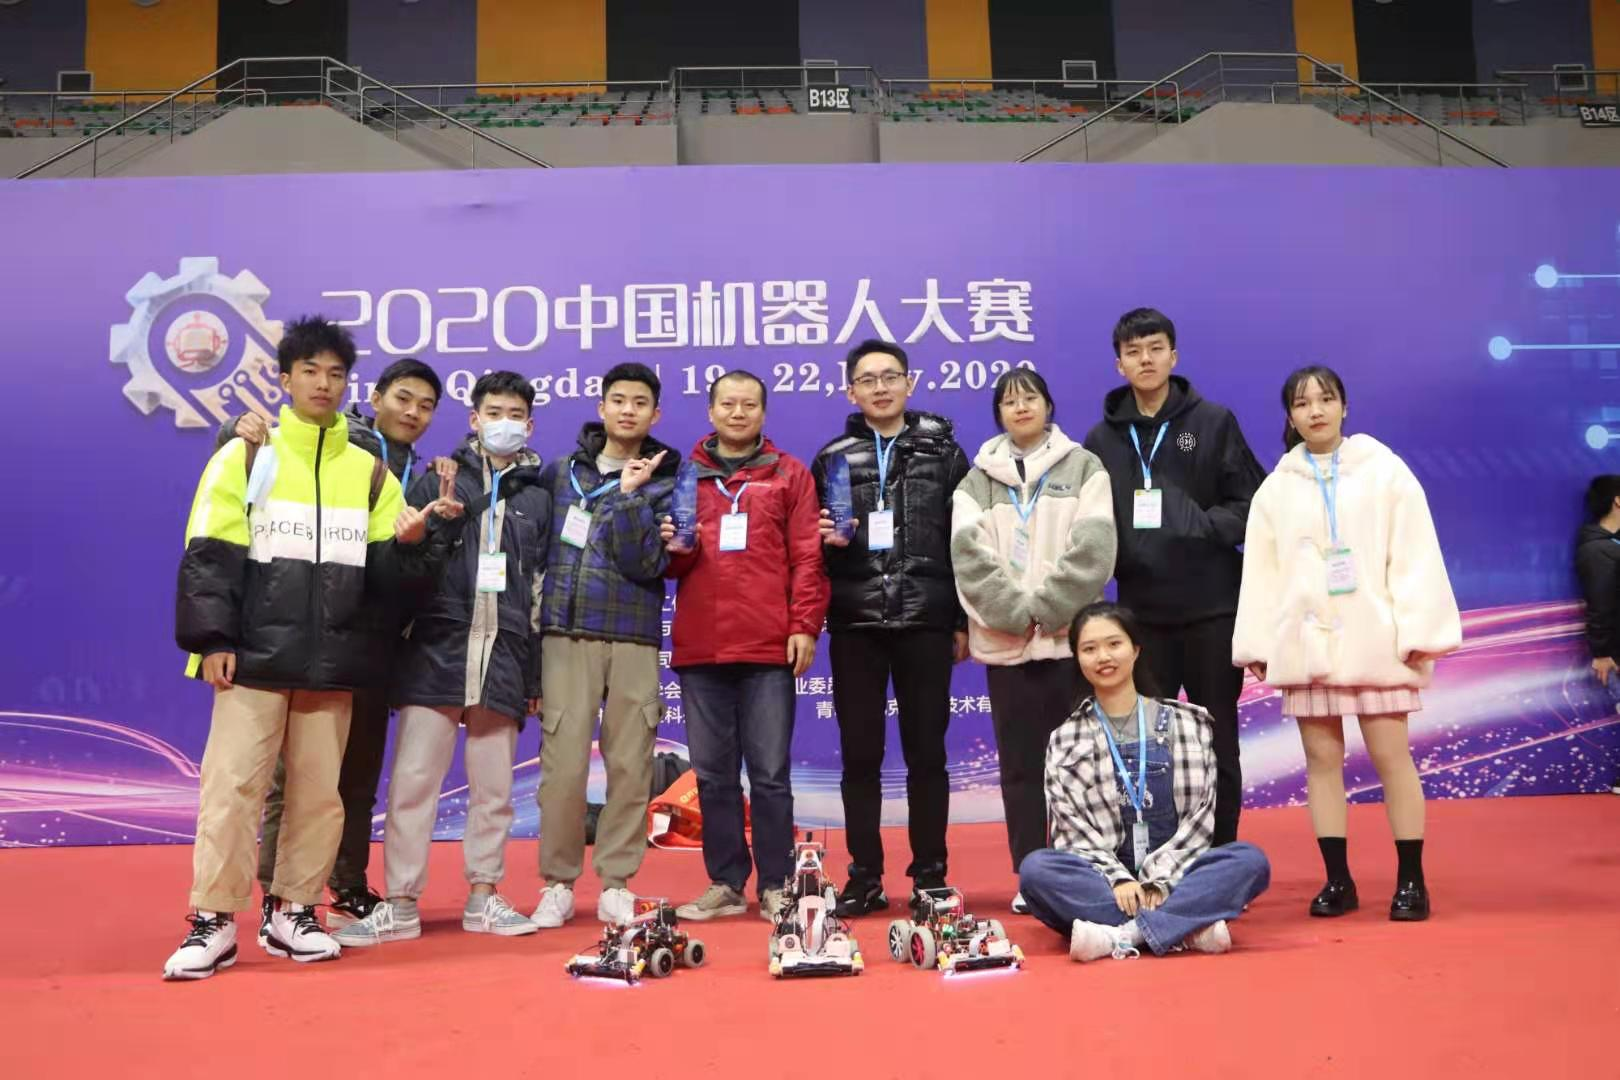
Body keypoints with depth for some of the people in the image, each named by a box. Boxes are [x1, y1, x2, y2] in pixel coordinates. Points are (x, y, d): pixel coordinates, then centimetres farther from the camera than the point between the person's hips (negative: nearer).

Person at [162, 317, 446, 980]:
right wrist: (213, 639, -10)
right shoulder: (245, 457, 5)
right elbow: (209, 556, -1)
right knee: (233, 786, -4)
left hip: (332, 663, 3)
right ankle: (213, 922, 5)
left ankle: (292, 912, 17)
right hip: (254, 655, -2)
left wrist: (406, 541, -13)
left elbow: (382, 572, 8)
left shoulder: (369, 471, 12)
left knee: (319, 791, 5)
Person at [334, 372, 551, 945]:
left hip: (504, 655, 2)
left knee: (493, 786, 7)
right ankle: (400, 904, 7)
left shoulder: (538, 497, 13)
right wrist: (440, 519, -15)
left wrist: (535, 676, 10)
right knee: (413, 779, -3)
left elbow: (542, 591, 13)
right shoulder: (439, 482, 9)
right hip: (438, 648, -1)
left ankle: (483, 897, 19)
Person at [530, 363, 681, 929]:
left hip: (635, 639, 0)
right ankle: (557, 883, 9)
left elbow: (647, 564, -6)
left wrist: (629, 496, -12)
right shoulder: (561, 472, 11)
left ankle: (615, 885, 12)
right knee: (563, 763, -4)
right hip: (568, 634, 0)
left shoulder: (663, 483, 6)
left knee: (631, 765, 0)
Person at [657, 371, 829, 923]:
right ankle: (725, 885, 16)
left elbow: (806, 557, 4)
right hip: (700, 647, 2)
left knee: (770, 773, 0)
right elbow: (668, 563, 17)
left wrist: (805, 625, -5)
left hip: (769, 647, -2)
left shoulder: (789, 474, 10)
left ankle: (775, 887, 10)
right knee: (713, 774, 7)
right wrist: (673, 548, -6)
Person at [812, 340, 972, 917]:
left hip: (925, 622, -1)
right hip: (855, 627, 1)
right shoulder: (833, 459, 10)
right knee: (860, 755, 4)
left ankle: (930, 875, 16)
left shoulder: (941, 451, 7)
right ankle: (865, 877, 14)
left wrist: (964, 621, 0)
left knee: (926, 753, 5)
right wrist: (826, 539, -10)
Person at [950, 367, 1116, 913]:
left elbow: (1092, 546, -5)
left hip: (1070, 636, -2)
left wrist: (1046, 608, -13)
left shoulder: (1083, 467, 7)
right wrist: (1016, 612, -13)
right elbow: (969, 553, -2)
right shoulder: (979, 479, 11)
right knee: (1019, 764, 5)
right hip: (1006, 641, 2)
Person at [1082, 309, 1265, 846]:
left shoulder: (1214, 422, 2)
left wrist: (1201, 526, -16)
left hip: (1211, 605, -1)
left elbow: (1250, 502, -1)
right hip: (1141, 608, 2)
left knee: (1217, 738, 7)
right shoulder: (1103, 438, 6)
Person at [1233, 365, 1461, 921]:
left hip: (1373, 638, -2)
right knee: (1322, 758, 5)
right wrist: (1258, 644, 2)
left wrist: (1417, 633, -10)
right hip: (1305, 641, 3)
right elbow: (1261, 569, 7)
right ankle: (1337, 880, 14)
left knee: (1391, 756, -2)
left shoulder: (1385, 470, 3)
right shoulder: (1276, 487, 10)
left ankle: (1411, 880, 10)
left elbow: (1414, 553, -3)